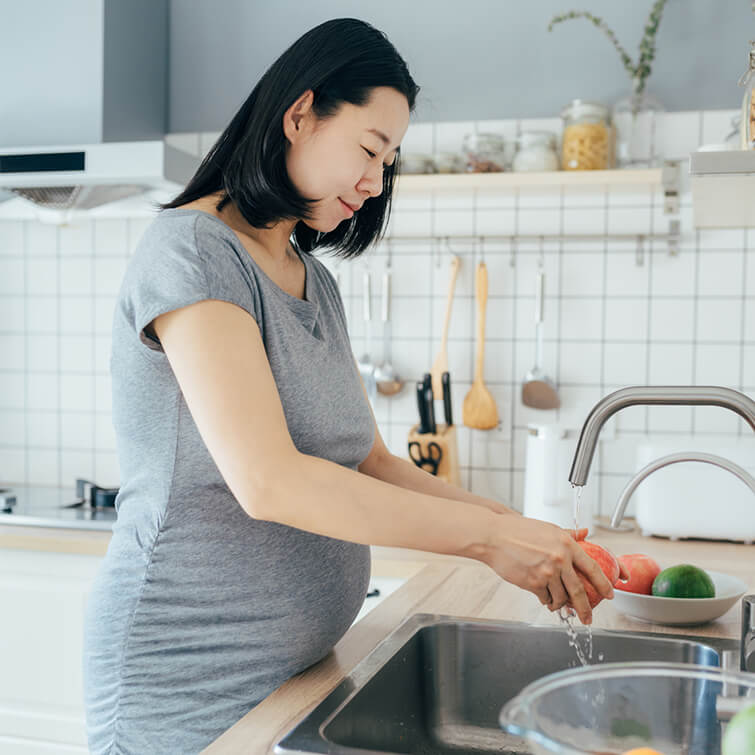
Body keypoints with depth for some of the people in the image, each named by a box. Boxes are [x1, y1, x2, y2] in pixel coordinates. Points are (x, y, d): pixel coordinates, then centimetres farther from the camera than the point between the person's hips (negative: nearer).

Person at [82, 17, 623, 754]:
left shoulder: (316, 283, 10)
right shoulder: (190, 250, -16)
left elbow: (370, 461, 8)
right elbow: (267, 480, -27)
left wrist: (519, 529, -5)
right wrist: (487, 534, -24)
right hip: (189, 679, -7)